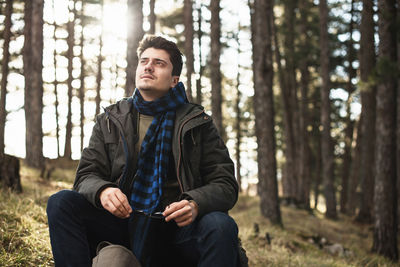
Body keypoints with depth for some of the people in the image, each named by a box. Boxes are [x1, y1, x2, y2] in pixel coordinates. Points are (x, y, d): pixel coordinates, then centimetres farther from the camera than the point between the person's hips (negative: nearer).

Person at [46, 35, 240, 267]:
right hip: (121, 225, 2)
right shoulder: (110, 120, 14)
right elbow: (86, 176, 9)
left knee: (221, 226, -32)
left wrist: (195, 203, -20)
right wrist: (102, 191, -17)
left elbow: (225, 185, 3)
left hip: (176, 228, -1)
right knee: (62, 202, -21)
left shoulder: (197, 123, 9)